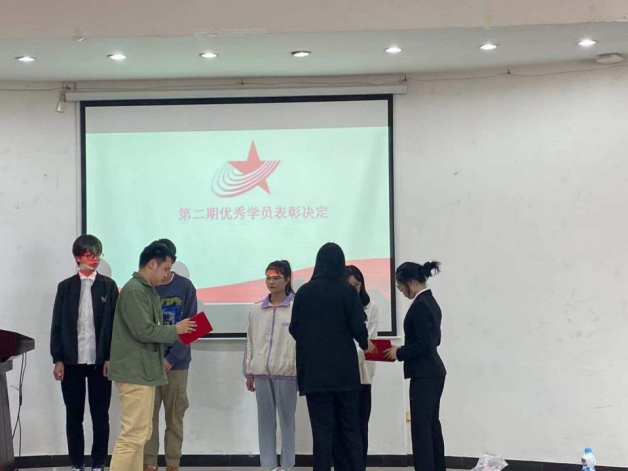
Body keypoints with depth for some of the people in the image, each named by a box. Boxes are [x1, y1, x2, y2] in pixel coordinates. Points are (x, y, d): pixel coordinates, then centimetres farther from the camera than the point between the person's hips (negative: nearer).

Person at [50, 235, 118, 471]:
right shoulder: (65, 287, 6)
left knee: (100, 415, 4)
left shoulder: (108, 286, 3)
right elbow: (57, 325, 4)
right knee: (74, 415, 7)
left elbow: (114, 323, 1)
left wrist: (111, 358, -6)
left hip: (100, 360, -1)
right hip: (72, 361, 1)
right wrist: (57, 359, -4)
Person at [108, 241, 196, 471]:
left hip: (143, 371, 10)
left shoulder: (148, 290, 16)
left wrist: (178, 332, 4)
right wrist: (175, 329, -9)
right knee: (133, 435, -10)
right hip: (135, 373, -10)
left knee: (140, 434, 11)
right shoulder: (134, 290, -15)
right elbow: (144, 331, -21)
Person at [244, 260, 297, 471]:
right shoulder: (256, 310, 9)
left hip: (287, 372, -4)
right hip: (261, 372, 4)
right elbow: (250, 342, 12)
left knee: (286, 420, 3)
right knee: (265, 421, 8)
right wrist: (249, 372, 11)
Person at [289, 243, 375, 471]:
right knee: (349, 426, 9)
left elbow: (294, 329, 5)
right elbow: (358, 327, -8)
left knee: (322, 428, 3)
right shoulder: (347, 291, -4)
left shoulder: (303, 292, 1)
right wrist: (365, 344, 13)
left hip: (314, 370, 1)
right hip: (344, 369, -1)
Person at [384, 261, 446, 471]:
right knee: (432, 426, 15)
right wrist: (403, 350, 14)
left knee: (421, 429, -7)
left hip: (424, 375, -10)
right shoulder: (431, 302, 13)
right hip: (434, 373, 10)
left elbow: (423, 344, -22)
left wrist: (399, 353, -9)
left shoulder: (420, 306, -17)